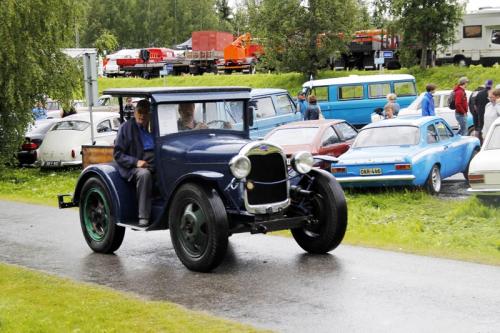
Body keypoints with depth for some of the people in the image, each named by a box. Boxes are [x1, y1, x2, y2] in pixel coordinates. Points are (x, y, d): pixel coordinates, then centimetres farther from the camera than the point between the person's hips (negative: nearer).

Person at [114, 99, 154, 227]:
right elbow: (118, 154, 1)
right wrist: (135, 162, -15)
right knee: (144, 174, -38)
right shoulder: (126, 127, 6)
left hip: (154, 167, 4)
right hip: (132, 168, -4)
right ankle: (143, 218, -36)